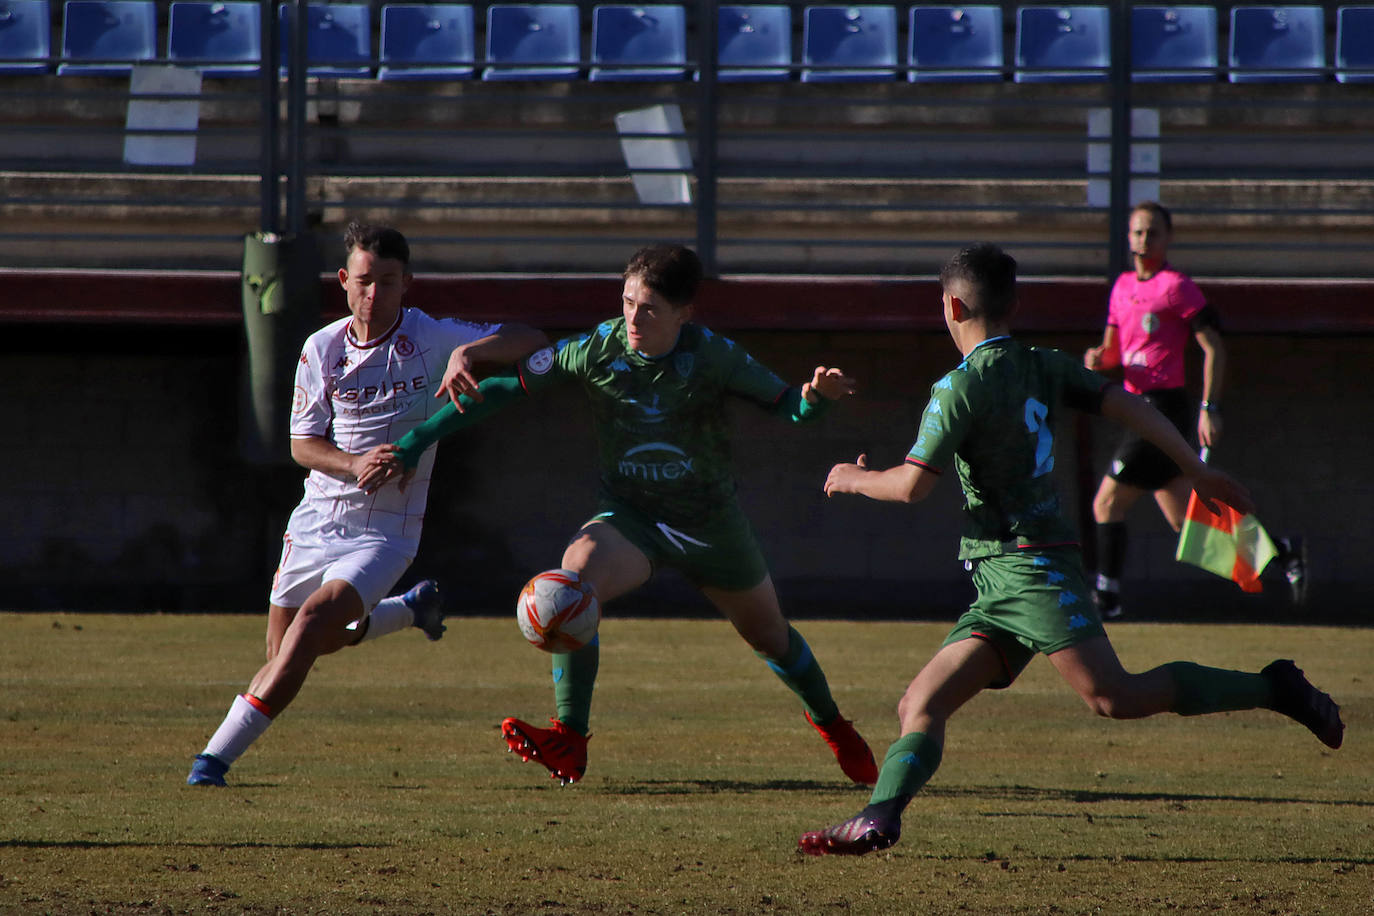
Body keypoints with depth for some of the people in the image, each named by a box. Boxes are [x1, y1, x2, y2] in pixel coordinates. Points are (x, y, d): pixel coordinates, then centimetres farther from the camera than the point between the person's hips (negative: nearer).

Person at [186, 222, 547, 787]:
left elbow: (530, 340, -12)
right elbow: (302, 443, 3)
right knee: (286, 652, 14)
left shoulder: (432, 339, -8)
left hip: (385, 530, -5)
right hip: (316, 520, 5)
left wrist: (468, 352, -31)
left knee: (314, 620, -25)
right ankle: (411, 610, 40)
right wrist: (353, 464, -18)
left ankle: (217, 757, -23)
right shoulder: (322, 349, 0)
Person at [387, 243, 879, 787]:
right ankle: (569, 745, -33)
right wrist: (414, 442, -17)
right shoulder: (595, 350, -17)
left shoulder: (713, 357, -18)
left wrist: (817, 396, -34)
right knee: (577, 575, -32)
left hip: (710, 519, 0)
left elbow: (786, 406, -9)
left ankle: (832, 724, 50)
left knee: (769, 635, 18)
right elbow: (503, 388, -13)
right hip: (628, 515, 0)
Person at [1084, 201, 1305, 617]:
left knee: (1107, 505, -9)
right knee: (1184, 519, 11)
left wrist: (1209, 408, -18)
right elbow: (1114, 351, 22)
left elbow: (1213, 346, -12)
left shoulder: (1176, 287, -9)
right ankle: (1283, 550, 19)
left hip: (1164, 407, -8)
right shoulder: (1123, 286, 16)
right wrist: (1099, 357, -2)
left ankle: (1106, 599, -1)